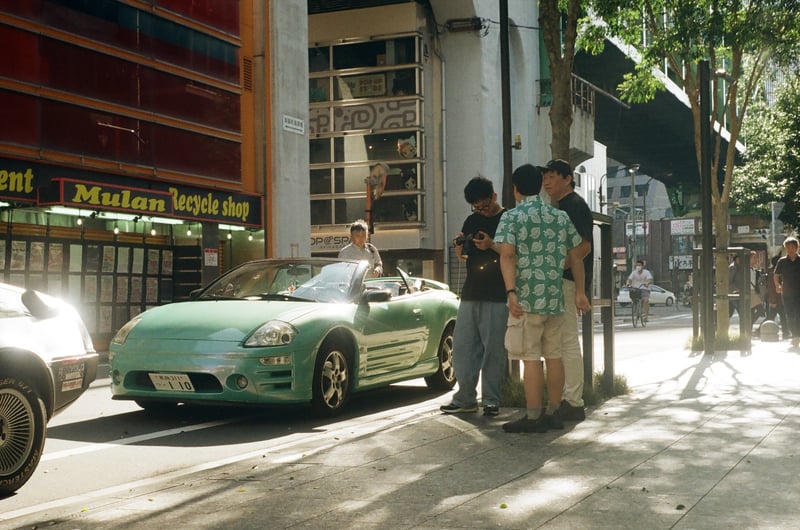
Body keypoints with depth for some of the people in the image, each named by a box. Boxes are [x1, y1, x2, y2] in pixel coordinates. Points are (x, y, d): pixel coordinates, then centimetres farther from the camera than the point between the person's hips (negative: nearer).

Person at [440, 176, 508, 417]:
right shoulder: (472, 220, 16)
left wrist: (492, 245, -18)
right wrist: (460, 246, 0)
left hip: (497, 297, -5)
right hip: (470, 294, 5)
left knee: (493, 349, -4)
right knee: (462, 346, 3)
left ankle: (491, 401, 3)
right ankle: (465, 398, 11)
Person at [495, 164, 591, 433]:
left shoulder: (511, 217, -4)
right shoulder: (561, 217, 11)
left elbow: (507, 256, -16)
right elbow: (576, 257, 13)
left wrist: (511, 292, -20)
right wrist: (580, 291, 19)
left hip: (527, 298, -5)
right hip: (555, 298, 5)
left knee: (531, 358, -3)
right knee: (554, 355, 10)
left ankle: (533, 418, -1)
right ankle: (553, 413, 16)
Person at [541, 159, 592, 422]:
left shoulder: (574, 205, -9)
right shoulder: (562, 207, 21)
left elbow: (584, 246, -19)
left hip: (568, 281, -10)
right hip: (561, 282, 10)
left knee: (568, 341, -9)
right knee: (564, 342, 12)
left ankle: (573, 403, -5)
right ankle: (568, 400, 18)